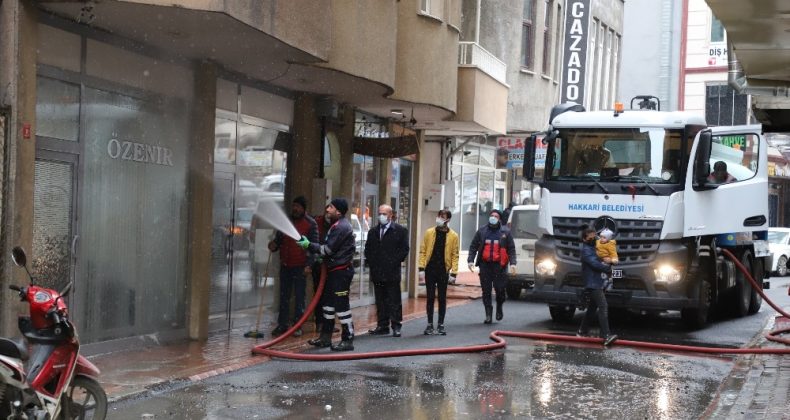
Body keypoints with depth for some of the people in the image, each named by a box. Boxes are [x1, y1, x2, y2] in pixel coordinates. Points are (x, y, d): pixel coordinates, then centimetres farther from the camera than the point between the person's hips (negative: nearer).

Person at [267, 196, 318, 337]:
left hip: (300, 266, -4)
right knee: (284, 296, 7)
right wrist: (273, 245, -7)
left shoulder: (310, 224, -4)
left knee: (299, 296, 2)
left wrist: (309, 265, -16)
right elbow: (279, 239, 17)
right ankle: (282, 325, 12)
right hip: (285, 265, 5)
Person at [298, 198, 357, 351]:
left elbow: (328, 249, -19)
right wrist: (309, 244, 10)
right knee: (328, 303, 15)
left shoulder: (341, 227, -17)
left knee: (341, 305, -7)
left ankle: (348, 340, -2)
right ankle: (325, 337, 23)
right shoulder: (337, 225, 16)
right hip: (334, 270, 11)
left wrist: (309, 245, -10)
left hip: (341, 271, -11)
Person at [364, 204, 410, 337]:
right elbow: (368, 249, 18)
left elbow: (404, 250, -3)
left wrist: (394, 262, -10)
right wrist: (371, 262, 4)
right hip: (377, 273, 4)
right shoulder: (373, 231, 15)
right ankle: (382, 326, 12)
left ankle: (396, 326, 2)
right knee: (380, 301, 7)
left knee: (394, 301, -1)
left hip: (392, 272, -4)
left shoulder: (400, 230, 1)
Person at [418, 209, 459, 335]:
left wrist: (454, 273, -7)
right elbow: (423, 251, 3)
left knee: (442, 299, 5)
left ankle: (441, 325, 14)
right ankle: (430, 324, 12)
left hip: (443, 271, -1)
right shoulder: (429, 233, 3)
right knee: (430, 297, 4)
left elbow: (454, 255, -1)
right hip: (430, 270, 1)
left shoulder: (453, 236, 0)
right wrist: (421, 268, -5)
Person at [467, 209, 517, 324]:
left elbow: (511, 249, 5)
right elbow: (473, 246, 12)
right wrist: (471, 260, -1)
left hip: (499, 265, -2)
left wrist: (513, 263, -7)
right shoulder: (482, 231, 11)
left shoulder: (505, 232, 7)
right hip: (485, 264, 2)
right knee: (486, 290, 0)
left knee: (500, 288, -6)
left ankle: (499, 308, 22)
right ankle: (488, 315, 6)